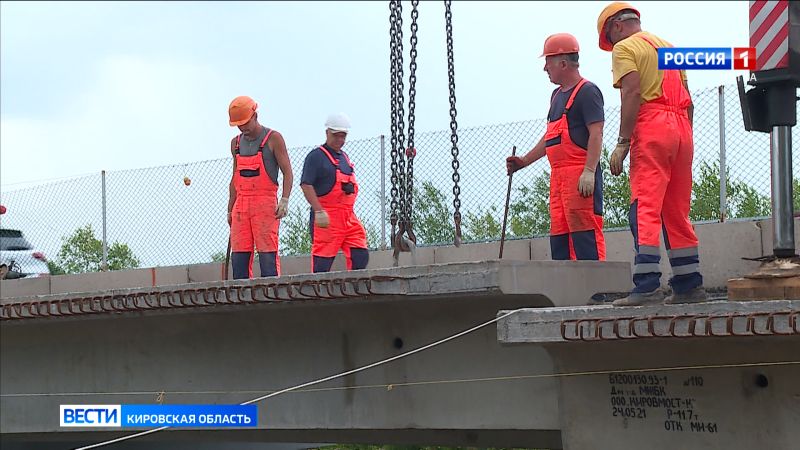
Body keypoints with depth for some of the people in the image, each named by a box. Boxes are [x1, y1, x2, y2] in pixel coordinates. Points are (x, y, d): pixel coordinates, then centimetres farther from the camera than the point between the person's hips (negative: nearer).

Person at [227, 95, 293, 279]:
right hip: (241, 205, 6)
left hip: (265, 204, -6)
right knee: (239, 256, -1)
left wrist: (284, 200, -18)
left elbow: (287, 172, -4)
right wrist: (230, 209, 20)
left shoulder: (273, 138, 0)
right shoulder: (236, 143, 17)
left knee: (267, 254, -11)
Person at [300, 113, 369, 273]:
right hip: (326, 217, -8)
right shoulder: (316, 156, -4)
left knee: (360, 256, 0)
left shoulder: (344, 157, 22)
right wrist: (319, 212, -22)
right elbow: (306, 185, -14)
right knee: (322, 263, -8)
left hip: (348, 216, 8)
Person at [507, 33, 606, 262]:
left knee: (584, 230, -15)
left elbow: (596, 134, -14)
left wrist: (589, 172, -23)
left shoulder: (587, 91, -6)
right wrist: (524, 161, 29)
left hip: (581, 174, -10)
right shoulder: (557, 95, 23)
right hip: (558, 173, 10)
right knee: (559, 233, 7)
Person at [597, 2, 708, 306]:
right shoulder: (668, 47, 26)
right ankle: (689, 285, 11)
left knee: (645, 209, -13)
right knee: (677, 212, 11)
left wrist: (622, 143, -14)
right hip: (682, 126, 8)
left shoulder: (625, 48, 2)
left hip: (651, 126, -8)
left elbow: (632, 93, -13)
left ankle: (647, 285, -23)